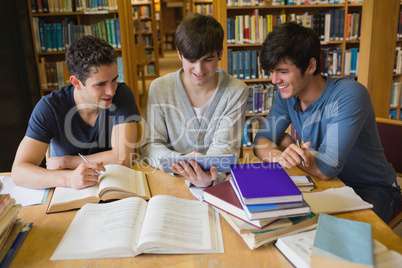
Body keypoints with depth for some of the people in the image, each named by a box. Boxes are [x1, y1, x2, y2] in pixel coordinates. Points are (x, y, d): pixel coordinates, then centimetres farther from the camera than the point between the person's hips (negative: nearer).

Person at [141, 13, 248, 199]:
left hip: (220, 179, 0)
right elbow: (151, 146, -5)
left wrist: (208, 177, -34)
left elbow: (225, 147, -11)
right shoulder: (160, 88, -4)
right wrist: (180, 161, -27)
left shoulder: (236, 91, -5)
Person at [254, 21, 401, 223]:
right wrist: (280, 156, -32)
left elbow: (326, 168, -31)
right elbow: (261, 142, -9)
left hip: (372, 190, -5)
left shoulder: (350, 95, -27)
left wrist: (287, 143, -15)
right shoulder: (288, 94, -6)